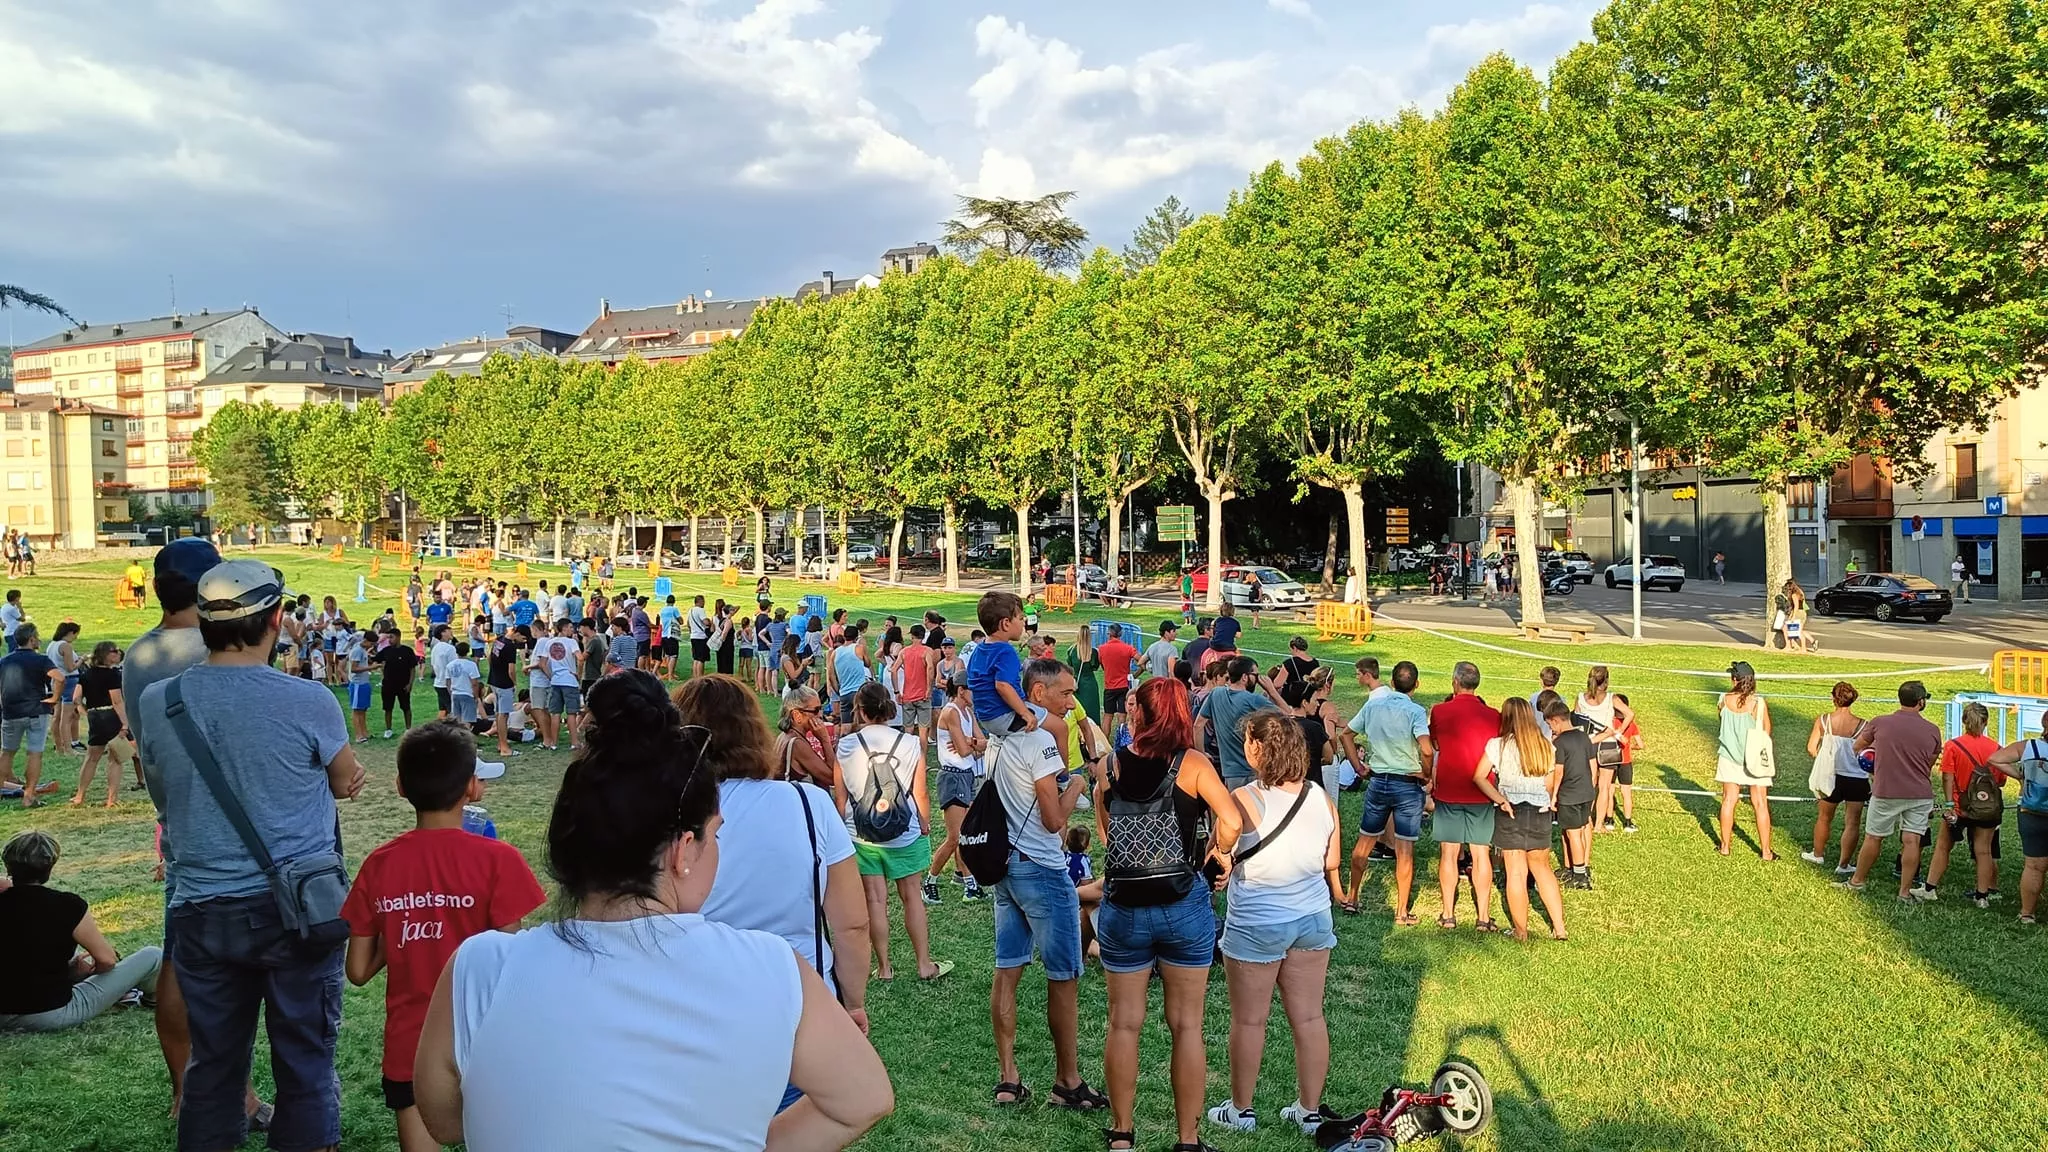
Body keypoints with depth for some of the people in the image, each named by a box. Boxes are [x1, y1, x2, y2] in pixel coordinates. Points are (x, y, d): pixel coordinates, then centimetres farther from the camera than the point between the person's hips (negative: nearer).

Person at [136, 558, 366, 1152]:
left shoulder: (155, 702, -4)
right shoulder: (308, 702, -16)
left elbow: (164, 796, 12)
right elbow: (347, 781, 3)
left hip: (203, 911, 3)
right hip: (298, 906, -3)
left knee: (212, 1061, 16)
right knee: (305, 1060, 10)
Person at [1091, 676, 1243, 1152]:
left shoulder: (1108, 766, -3)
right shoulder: (1193, 764, -9)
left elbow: (1104, 832, 6)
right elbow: (1230, 821, -17)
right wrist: (1220, 851, 1)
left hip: (1122, 909, 2)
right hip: (1184, 907, -1)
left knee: (1124, 1023, 13)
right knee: (1187, 1025, 9)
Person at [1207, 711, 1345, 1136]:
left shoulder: (1243, 801, -19)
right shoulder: (1322, 799, -2)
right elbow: (1331, 863, 8)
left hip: (1255, 926, -5)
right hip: (1312, 921, 5)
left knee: (1249, 1021, 10)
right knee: (1309, 1017, 13)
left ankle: (1240, 1109, 24)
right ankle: (1310, 1110, 24)